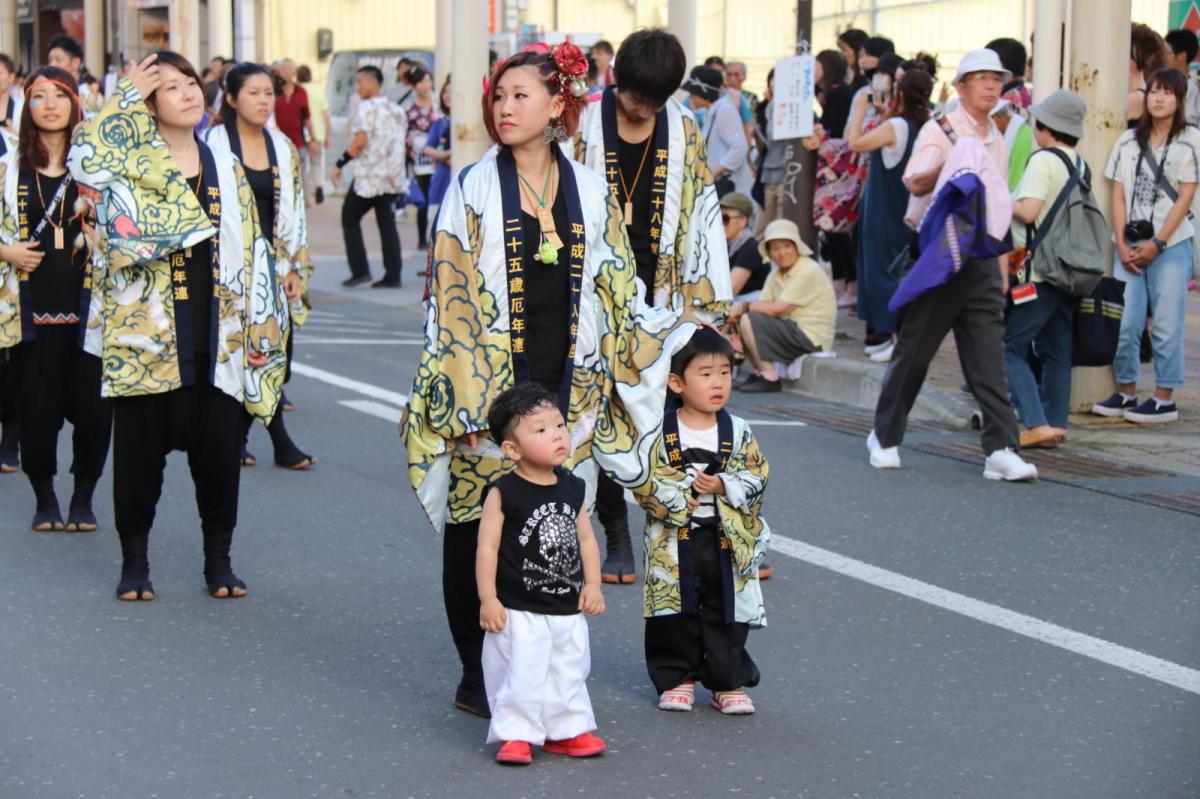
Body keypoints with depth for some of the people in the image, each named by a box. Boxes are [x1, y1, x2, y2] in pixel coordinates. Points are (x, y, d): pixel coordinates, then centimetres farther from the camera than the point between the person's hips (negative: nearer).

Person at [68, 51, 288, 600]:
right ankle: (134, 560, 16)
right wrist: (125, 97, -15)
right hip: (145, 332, -3)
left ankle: (219, 559, 17)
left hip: (215, 338, 3)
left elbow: (251, 251, 13)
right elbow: (84, 161, -24)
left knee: (218, 450, 5)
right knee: (140, 448, 3)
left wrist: (260, 326, 6)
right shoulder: (129, 162, 0)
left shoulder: (226, 169, 12)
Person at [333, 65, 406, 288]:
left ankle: (360, 270, -1)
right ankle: (392, 276, 3)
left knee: (350, 219, 6)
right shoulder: (396, 109, 12)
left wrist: (340, 164, -14)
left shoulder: (367, 108, -11)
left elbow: (360, 141, -20)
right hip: (392, 177, 7)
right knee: (387, 224, 8)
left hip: (368, 177, -7)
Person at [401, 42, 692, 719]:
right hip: (492, 385, -2)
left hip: (565, 385, 2)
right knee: (479, 525, 1)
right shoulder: (474, 189, -1)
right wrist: (462, 402, -11)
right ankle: (479, 679, 12)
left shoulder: (590, 193, 8)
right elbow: (452, 296, -5)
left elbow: (615, 293, 14)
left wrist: (675, 332, 4)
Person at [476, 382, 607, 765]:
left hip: (568, 610, 6)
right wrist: (488, 599, -14)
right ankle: (516, 734, 9)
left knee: (568, 673, 15)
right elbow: (487, 547, -12)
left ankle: (566, 730, 28)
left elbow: (586, 539, 13)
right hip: (518, 611, -6)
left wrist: (592, 585, 6)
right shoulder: (503, 493, -13)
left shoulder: (572, 489, 5)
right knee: (520, 675, -3)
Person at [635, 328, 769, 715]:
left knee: (727, 614, 6)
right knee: (676, 614, 5)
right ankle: (677, 679, 19)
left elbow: (757, 477, 1)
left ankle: (728, 682, 16)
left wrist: (723, 487, -15)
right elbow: (646, 482, -6)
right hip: (674, 541, -1)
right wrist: (681, 494, -16)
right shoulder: (660, 432, -4)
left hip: (727, 541, 2)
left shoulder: (738, 431, 3)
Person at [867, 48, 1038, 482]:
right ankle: (885, 438, 18)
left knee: (989, 357, -3)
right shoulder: (939, 130, -4)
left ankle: (1001, 450, -8)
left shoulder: (996, 139, 17)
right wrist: (949, 163, -37)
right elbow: (915, 182, -20)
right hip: (941, 253, -5)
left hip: (982, 258, 5)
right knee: (915, 349, 3)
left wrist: (1000, 259, 20)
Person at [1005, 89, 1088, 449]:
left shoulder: (1043, 160, -12)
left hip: (1039, 271, -8)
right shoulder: (1080, 164, 12)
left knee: (1010, 346, -5)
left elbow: (1028, 211, -22)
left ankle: (1037, 424, -15)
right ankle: (1056, 424, 14)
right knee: (1056, 350, 13)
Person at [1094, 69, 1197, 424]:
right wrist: (1122, 244, -1)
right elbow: (1118, 195, 9)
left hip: (1170, 245, -3)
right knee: (1125, 323, -1)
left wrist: (1157, 244, -8)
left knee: (1166, 325, -2)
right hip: (1130, 244, 3)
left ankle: (1164, 399, 3)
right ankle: (1126, 393, 11)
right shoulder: (1129, 141, 12)